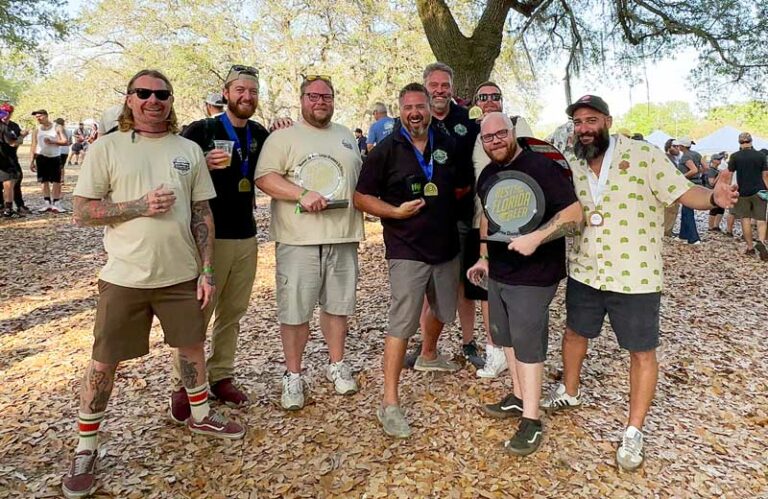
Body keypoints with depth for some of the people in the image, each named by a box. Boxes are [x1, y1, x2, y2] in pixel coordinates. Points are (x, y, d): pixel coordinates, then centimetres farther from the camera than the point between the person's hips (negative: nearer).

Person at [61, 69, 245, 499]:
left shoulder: (189, 150, 5)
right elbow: (82, 212, -4)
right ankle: (86, 449, 26)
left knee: (193, 346, 16)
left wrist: (207, 270, 0)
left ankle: (201, 415, 39)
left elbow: (203, 215, 5)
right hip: (125, 277, -2)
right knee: (104, 362, 6)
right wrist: (138, 207, -18)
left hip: (182, 274, 3)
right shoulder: (107, 148, -3)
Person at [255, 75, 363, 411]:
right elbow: (265, 178, -10)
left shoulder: (346, 136, 18)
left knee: (338, 305, 13)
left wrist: (359, 221, 10)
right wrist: (302, 195, -22)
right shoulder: (283, 137, 1)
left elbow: (361, 180, 23)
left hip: (343, 237, 5)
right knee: (295, 310, 1)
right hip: (298, 239, -4)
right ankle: (293, 376, 17)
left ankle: (336, 364, 29)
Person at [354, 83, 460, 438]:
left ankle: (429, 355, 53)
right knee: (402, 324, -9)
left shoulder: (448, 145, 6)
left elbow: (462, 184, 21)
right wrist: (396, 211, -20)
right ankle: (389, 403, -1)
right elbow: (361, 198, -6)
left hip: (447, 247, 6)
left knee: (443, 310, 23)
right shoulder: (386, 151, -7)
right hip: (407, 252, -6)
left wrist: (459, 195, -1)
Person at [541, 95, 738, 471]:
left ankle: (633, 433, 24)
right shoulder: (572, 166, 2)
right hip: (584, 273, 5)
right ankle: (569, 392, 47)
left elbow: (684, 193, -16)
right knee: (574, 332, 21)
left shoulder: (644, 155, -13)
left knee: (642, 353, 7)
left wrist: (713, 197, -36)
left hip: (635, 279, -4)